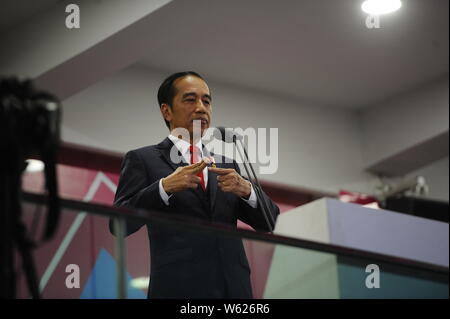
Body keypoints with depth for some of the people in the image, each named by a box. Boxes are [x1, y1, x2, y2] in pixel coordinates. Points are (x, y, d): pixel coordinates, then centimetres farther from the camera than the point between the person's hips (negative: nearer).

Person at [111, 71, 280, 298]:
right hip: (178, 289, -4)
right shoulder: (142, 160, 6)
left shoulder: (226, 162, 19)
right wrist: (164, 187, -18)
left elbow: (268, 222, 13)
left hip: (233, 288, 4)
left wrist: (246, 190, -7)